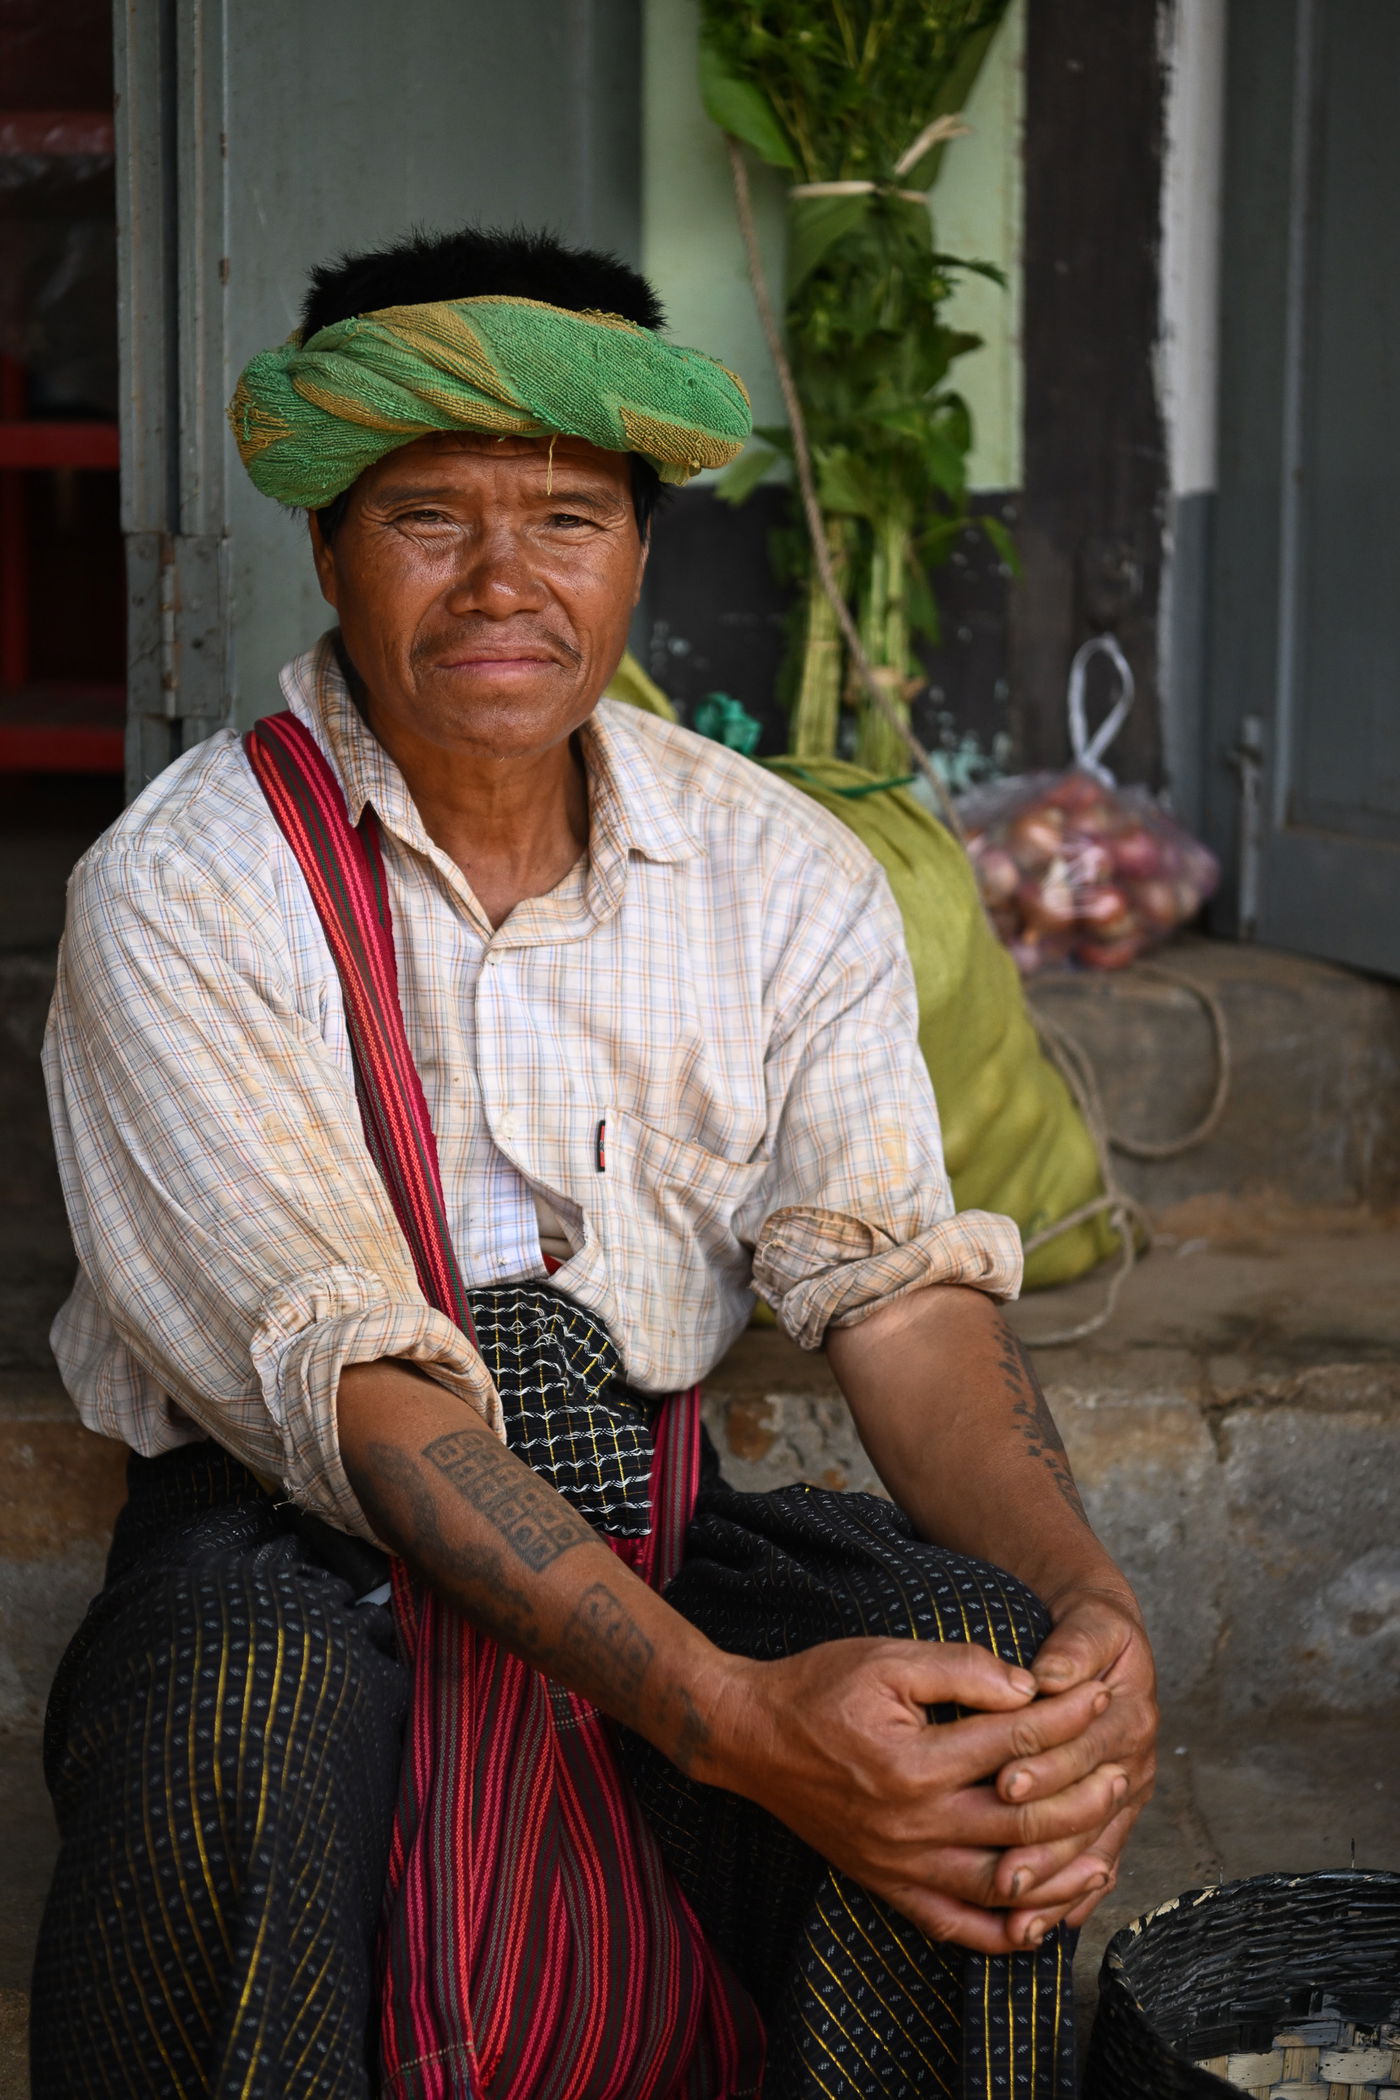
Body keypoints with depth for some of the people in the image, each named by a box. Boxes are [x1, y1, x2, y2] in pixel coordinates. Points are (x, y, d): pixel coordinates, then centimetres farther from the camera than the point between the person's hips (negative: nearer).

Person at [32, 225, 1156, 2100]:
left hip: (656, 1522, 4)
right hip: (294, 1542, -3)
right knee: (237, 1705, -37)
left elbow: (900, 1290, -7)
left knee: (976, 1644, -26)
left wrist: (1090, 1609, -28)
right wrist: (728, 1714, -33)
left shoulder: (785, 878, 2)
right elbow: (354, 1384, -21)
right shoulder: (182, 894, -12)